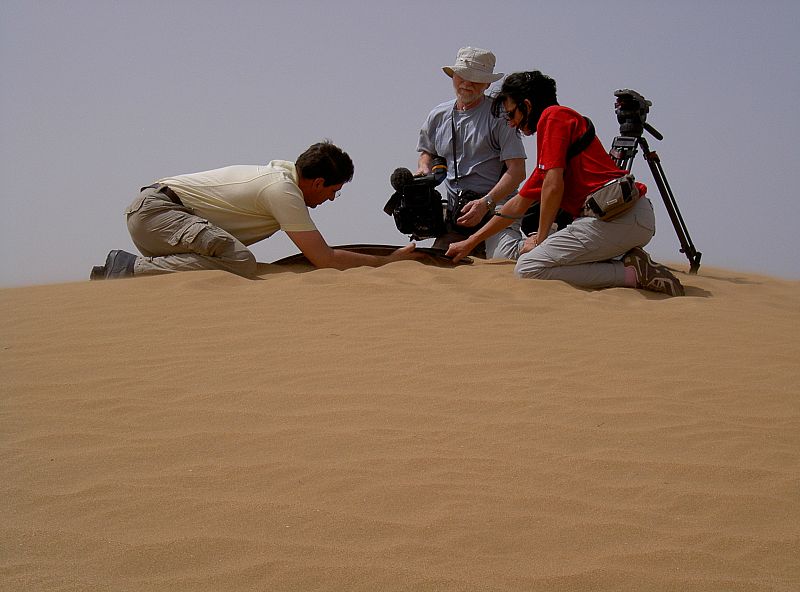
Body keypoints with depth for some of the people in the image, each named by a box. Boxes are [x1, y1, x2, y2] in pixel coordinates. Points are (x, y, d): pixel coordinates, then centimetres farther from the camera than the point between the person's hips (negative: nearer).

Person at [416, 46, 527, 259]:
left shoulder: (500, 115, -4)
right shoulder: (438, 116, 14)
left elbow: (517, 171, -9)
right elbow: (427, 152, 33)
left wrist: (485, 203, -19)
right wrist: (424, 169, 9)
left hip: (496, 204, -5)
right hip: (456, 211, 5)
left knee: (503, 260, -27)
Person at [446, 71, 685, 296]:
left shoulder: (553, 116, 1)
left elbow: (553, 186, -10)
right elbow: (519, 203, 36)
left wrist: (541, 239, 2)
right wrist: (471, 243, 39)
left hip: (617, 215, -10)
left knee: (527, 268, -13)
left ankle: (632, 274, -13)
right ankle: (628, 262, 6)